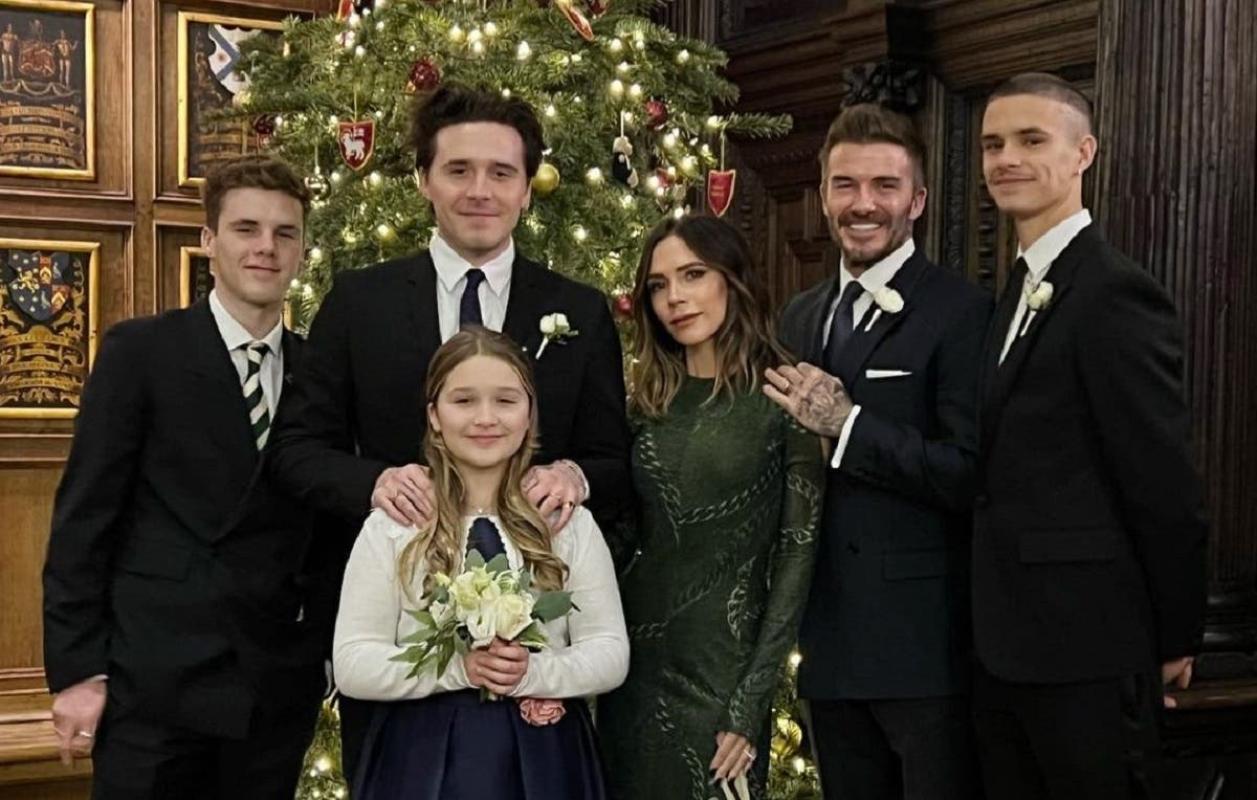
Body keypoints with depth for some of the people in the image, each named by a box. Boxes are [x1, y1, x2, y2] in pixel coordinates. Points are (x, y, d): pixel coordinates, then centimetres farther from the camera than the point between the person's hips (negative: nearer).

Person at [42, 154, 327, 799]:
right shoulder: (139, 351, -2)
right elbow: (83, 517, -5)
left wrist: (337, 651, 5)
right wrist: (76, 670, -9)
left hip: (280, 690, 4)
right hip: (157, 680, -3)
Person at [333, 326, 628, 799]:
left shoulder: (570, 523, 2)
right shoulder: (392, 525, -3)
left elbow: (610, 653, -1)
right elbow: (353, 664, -7)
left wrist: (534, 672, -19)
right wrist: (457, 668, -21)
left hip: (543, 759, 1)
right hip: (423, 760, -1)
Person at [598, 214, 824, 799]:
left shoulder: (784, 401, -7)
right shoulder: (648, 404, 6)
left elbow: (797, 554, -10)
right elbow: (623, 536, 10)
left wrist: (751, 705, -14)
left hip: (722, 668, -4)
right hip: (633, 663, 5)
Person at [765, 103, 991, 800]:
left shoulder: (961, 311, -10)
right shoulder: (800, 317, 12)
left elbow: (972, 475, -17)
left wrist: (848, 424, -18)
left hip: (927, 645, -6)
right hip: (829, 644, 6)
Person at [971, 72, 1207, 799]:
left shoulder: (1115, 292, -16)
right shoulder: (1023, 289, 13)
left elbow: (1165, 484, -15)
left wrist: (1176, 639, -8)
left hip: (1085, 648, -8)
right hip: (1006, 646, 8)